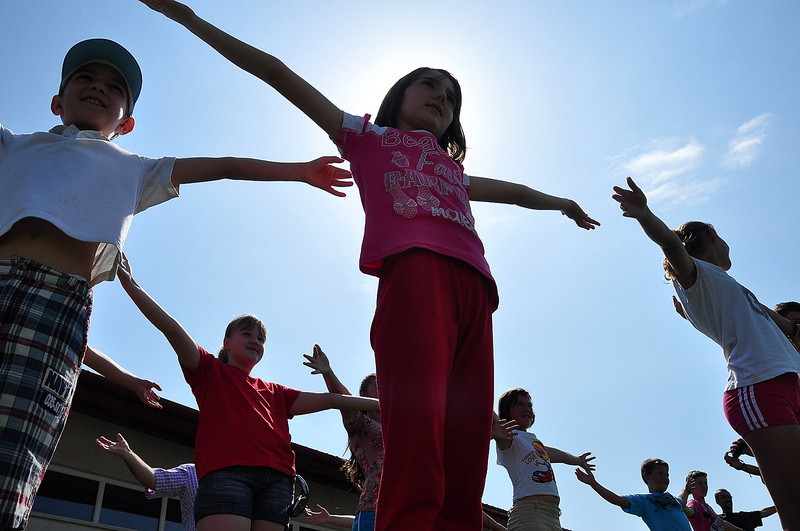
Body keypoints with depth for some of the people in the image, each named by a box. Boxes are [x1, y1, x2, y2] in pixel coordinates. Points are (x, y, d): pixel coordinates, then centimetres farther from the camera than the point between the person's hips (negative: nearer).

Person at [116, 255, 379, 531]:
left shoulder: (273, 392, 31)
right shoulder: (210, 371, 22)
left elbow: (327, 399, 29)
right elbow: (171, 329, 12)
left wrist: (382, 403, 27)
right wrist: (130, 284, 4)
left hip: (277, 477, 4)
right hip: (226, 470, -4)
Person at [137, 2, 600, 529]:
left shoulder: (453, 170, 41)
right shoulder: (369, 138, 29)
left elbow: (509, 190, 60)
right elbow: (275, 71, 27)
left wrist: (563, 202, 72)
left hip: (473, 288, 6)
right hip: (414, 269, -5)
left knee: (465, 461, -9)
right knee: (416, 450, -23)